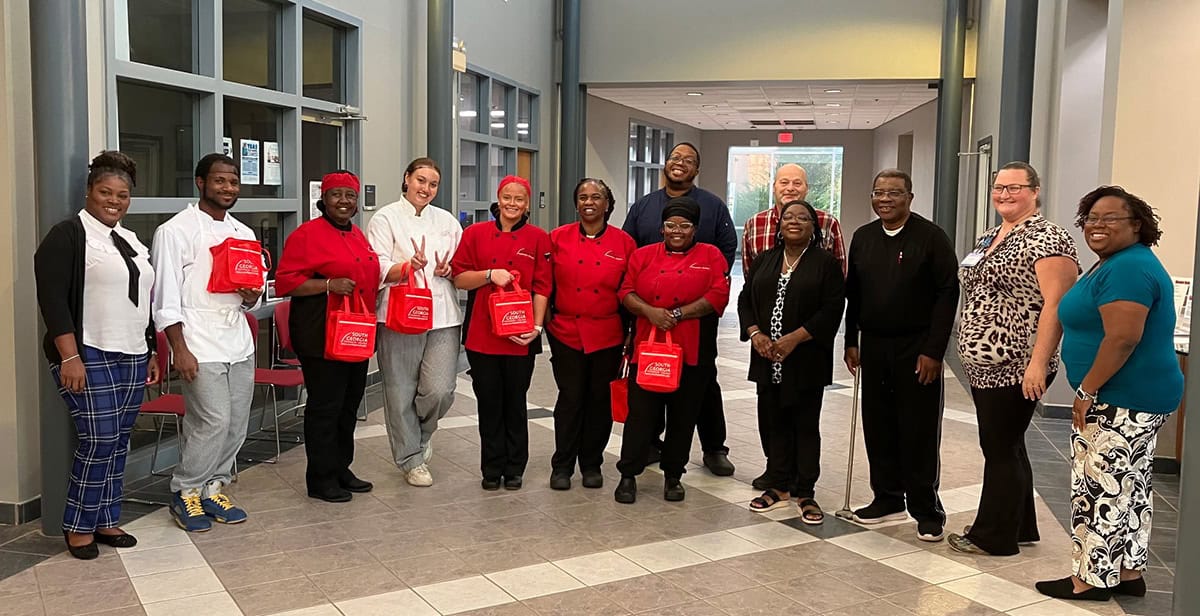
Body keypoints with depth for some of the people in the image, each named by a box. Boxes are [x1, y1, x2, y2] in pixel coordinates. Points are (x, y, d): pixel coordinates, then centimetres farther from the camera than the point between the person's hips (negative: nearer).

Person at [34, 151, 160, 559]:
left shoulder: (133, 242, 17)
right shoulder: (67, 236, -5)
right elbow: (53, 300, -13)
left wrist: (151, 353, 17)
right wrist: (70, 357, -20)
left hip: (132, 358, 7)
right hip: (89, 357, -7)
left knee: (119, 443, 9)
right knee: (99, 441, -9)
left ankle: (105, 520, 20)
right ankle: (77, 526, 7)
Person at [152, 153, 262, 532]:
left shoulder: (243, 233, 14)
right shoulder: (175, 231, -5)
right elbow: (166, 298, -8)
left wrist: (252, 295, -5)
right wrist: (180, 350, -13)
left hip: (238, 341, 6)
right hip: (199, 344, -6)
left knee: (236, 424, 7)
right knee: (214, 422, -10)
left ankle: (213, 487, 24)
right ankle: (184, 493, 9)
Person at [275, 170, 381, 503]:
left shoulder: (359, 236, 15)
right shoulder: (307, 234, -10)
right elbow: (285, 282, -15)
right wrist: (329, 284, -24)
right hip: (322, 336, -8)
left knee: (349, 404, 15)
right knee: (324, 406, -1)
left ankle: (341, 469, 29)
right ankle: (321, 479, 12)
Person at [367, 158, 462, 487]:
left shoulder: (447, 221, 16)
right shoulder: (385, 218, 3)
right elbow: (378, 270, -6)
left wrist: (448, 270, -3)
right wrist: (409, 266, -23)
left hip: (442, 315, 3)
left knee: (440, 390, -7)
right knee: (401, 392, 1)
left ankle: (421, 432, 26)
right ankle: (411, 458, 18)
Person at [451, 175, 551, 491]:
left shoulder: (538, 239, 2)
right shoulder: (475, 233, 4)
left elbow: (542, 287, 0)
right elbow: (459, 278, 2)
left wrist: (537, 325, -10)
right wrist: (490, 275, -14)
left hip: (520, 335, -1)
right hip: (482, 333, 1)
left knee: (515, 403, 8)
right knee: (489, 403, 8)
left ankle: (514, 469, 21)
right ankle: (492, 469, 21)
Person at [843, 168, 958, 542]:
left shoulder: (931, 237, -7)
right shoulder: (863, 237, 10)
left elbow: (947, 294, -10)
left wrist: (933, 350, -15)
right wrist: (851, 342, 10)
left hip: (917, 350, -5)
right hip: (873, 347, 5)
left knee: (920, 432, 0)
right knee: (878, 427, 9)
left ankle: (927, 511, 10)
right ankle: (887, 499, 23)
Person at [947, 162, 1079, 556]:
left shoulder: (1046, 239, -12)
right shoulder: (989, 238, 16)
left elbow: (1056, 305, -19)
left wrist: (1038, 364, -24)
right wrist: (973, 353, 18)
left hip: (1015, 369, -9)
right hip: (985, 365, 9)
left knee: (1001, 449, 0)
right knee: (1004, 447, 16)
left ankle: (994, 536, 12)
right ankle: (1019, 528, 29)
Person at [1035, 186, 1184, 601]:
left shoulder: (1128, 268, -19)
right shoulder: (1118, 263, 16)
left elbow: (1123, 338, -27)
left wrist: (1086, 390, -20)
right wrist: (1092, 391, 21)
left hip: (1121, 400, -11)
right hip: (1140, 397, 11)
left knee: (1100, 488, -3)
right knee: (1128, 487, 15)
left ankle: (1091, 578, 7)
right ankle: (1128, 572, 25)